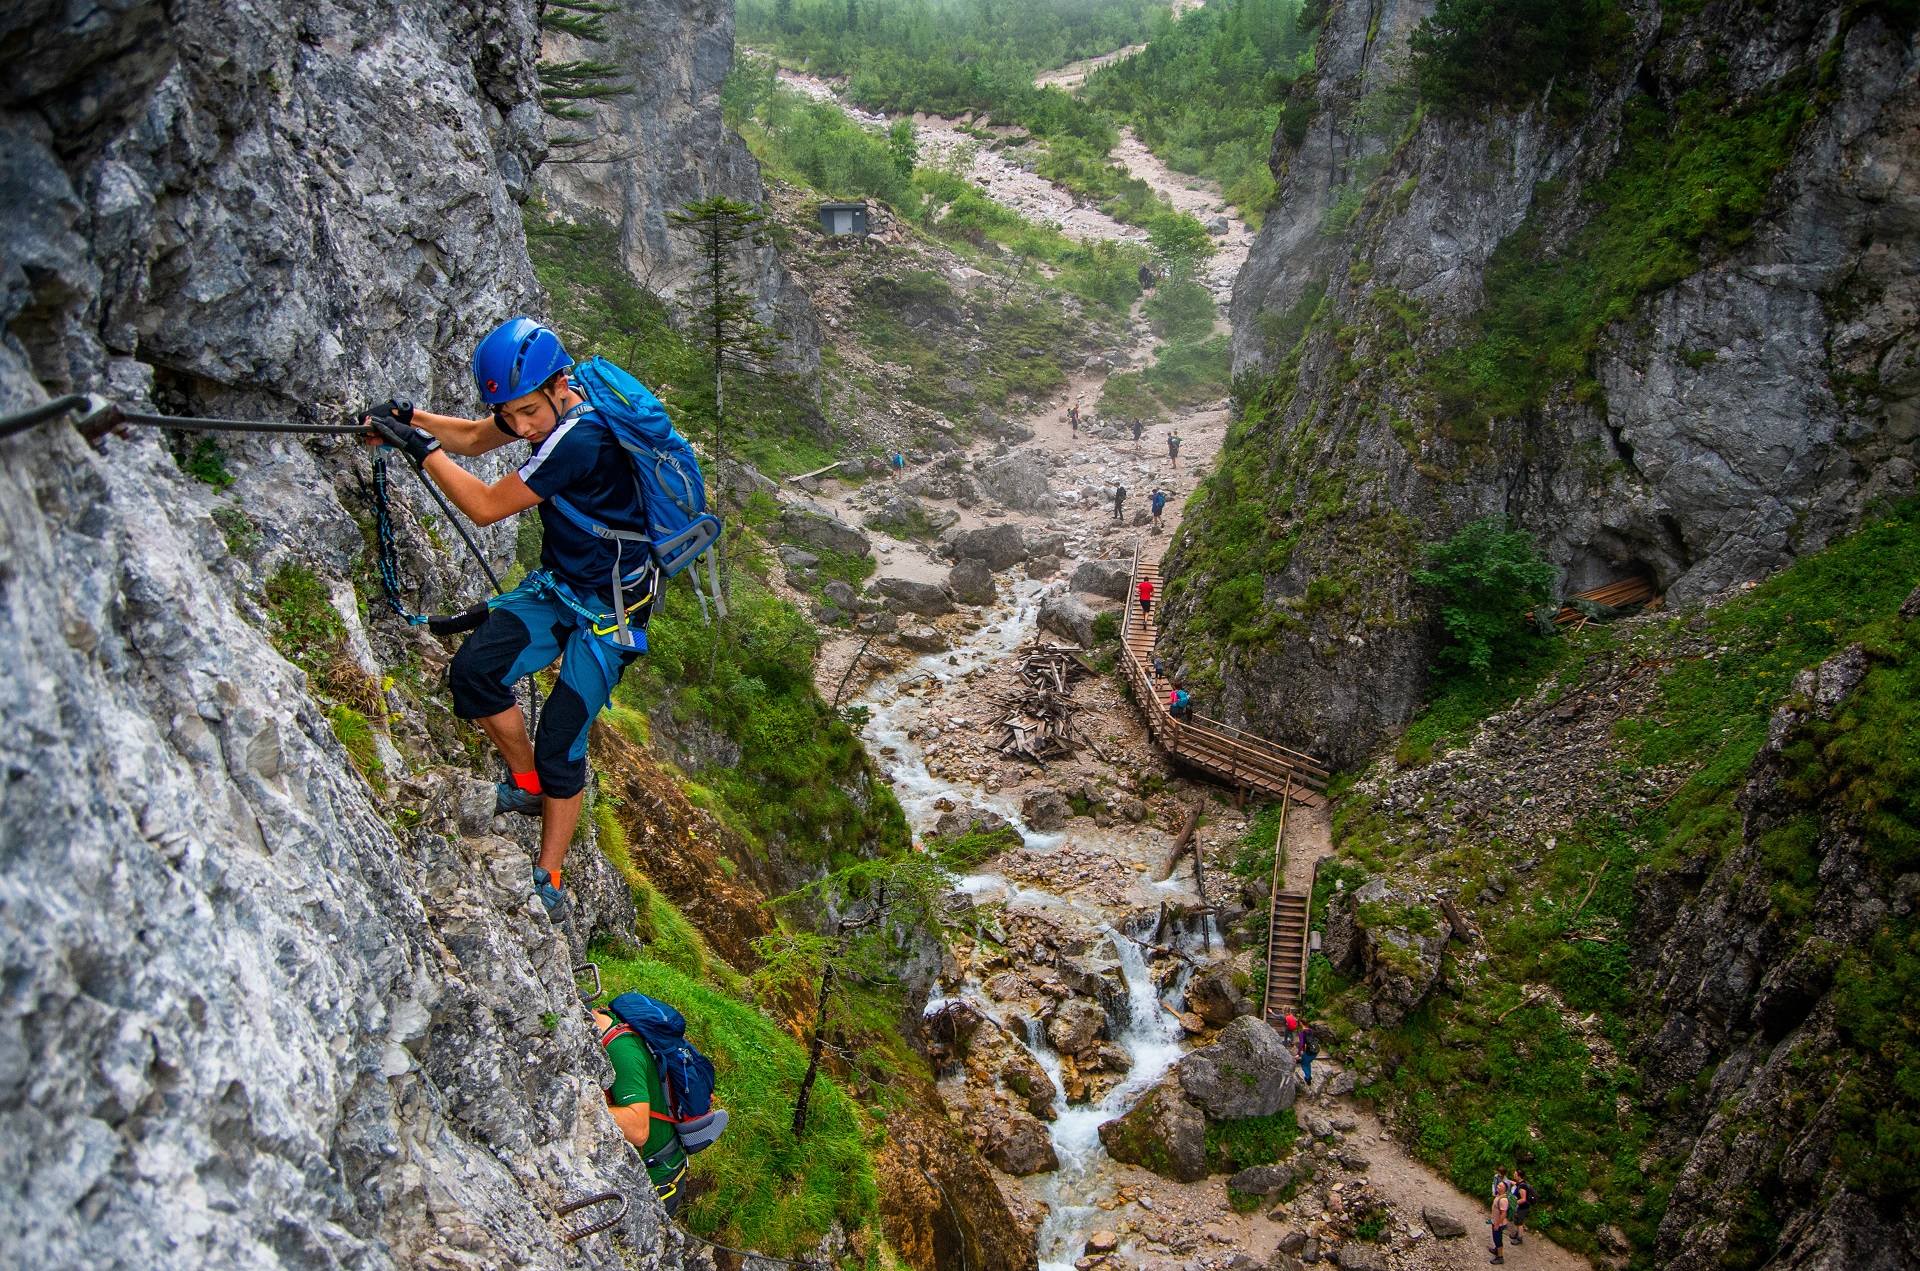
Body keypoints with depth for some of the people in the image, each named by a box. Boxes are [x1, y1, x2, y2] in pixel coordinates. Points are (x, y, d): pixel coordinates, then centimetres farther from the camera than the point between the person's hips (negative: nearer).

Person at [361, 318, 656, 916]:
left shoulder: (579, 440, -30)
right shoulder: (545, 405, -4)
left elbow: (485, 507, -23)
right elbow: (474, 438, 15)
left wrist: (421, 448, -16)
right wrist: (411, 416, -1)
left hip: (609, 610, -8)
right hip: (555, 586, 8)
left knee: (559, 747, -6)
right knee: (473, 671, -12)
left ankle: (548, 881, 11)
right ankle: (526, 783, 11)